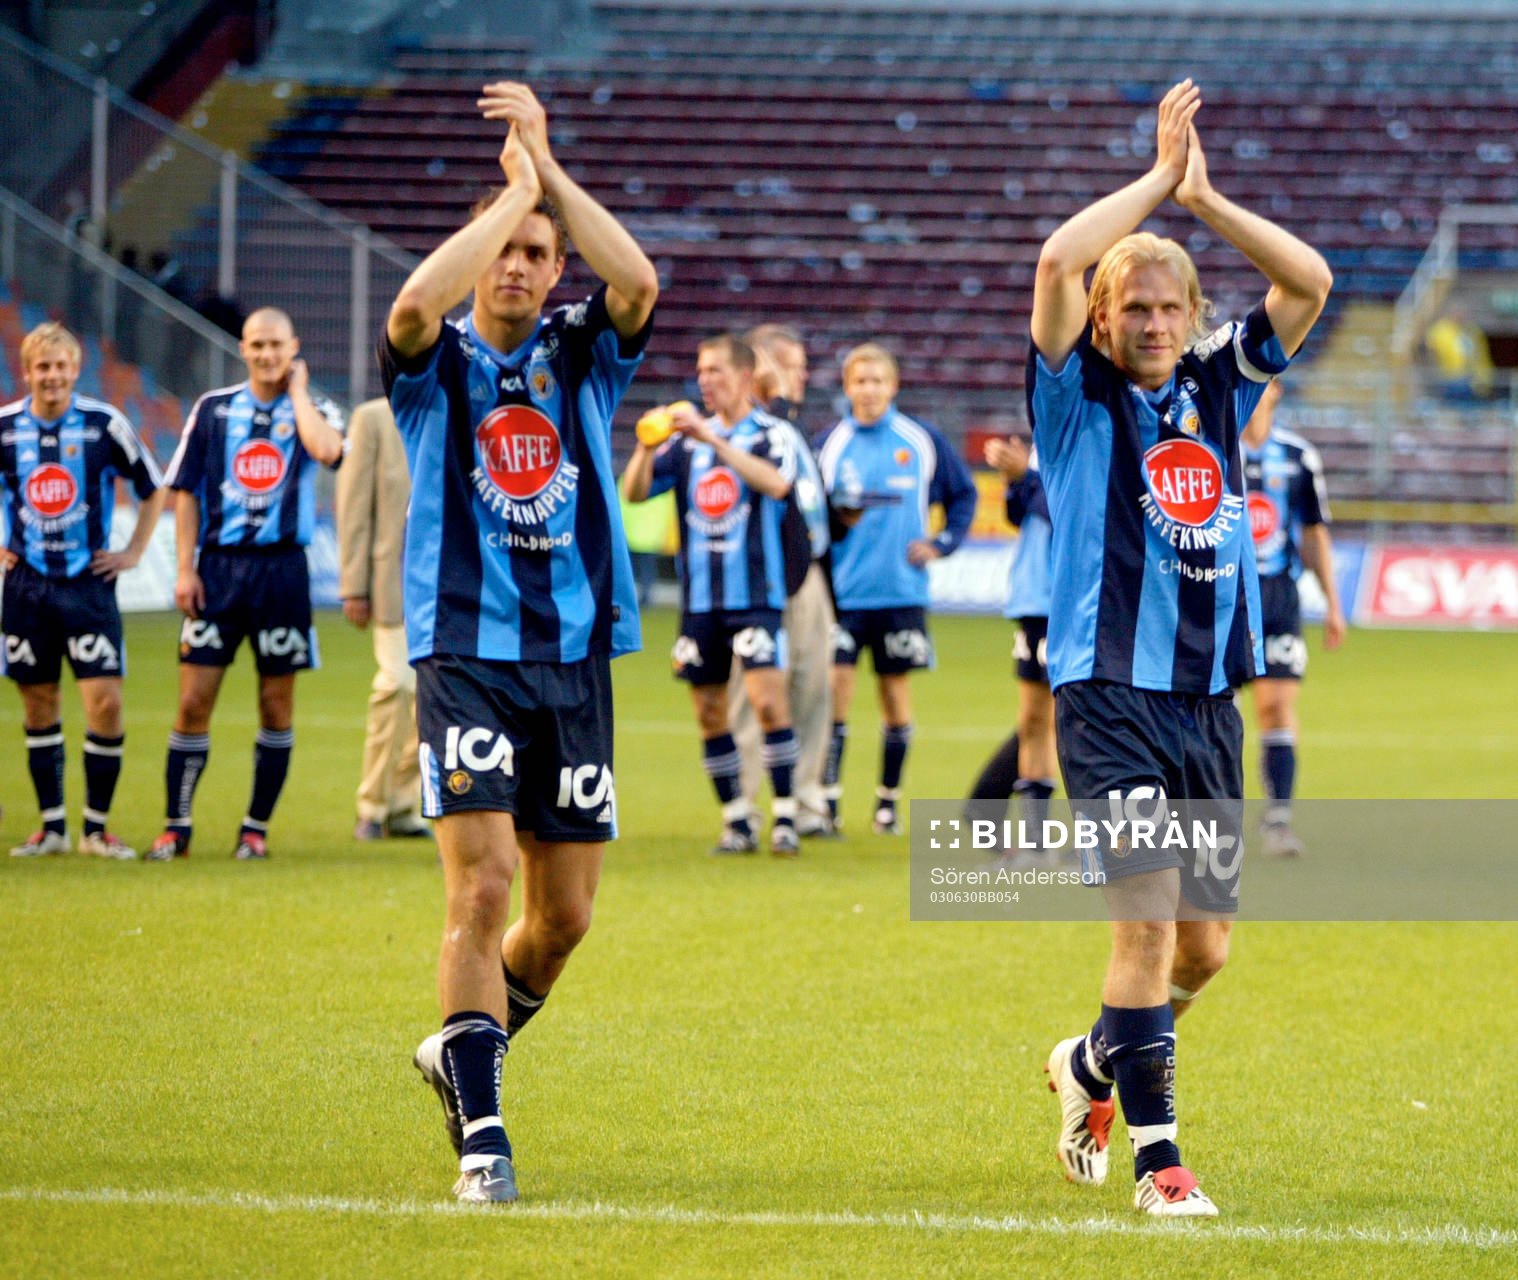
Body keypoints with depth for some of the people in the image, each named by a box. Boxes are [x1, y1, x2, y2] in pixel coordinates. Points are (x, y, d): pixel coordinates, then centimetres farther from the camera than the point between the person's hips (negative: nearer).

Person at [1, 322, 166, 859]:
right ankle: (52, 827, 14)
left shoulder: (104, 424, -4)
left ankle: (97, 827, 0)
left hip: (88, 581, -2)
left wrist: (134, 552, 3)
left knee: (105, 701, -11)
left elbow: (153, 488, 9)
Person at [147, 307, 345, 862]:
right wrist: (185, 569, -1)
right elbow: (186, 491, 7)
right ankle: (176, 826, 5)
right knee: (194, 701, -3)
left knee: (276, 705, 4)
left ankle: (256, 827, 14)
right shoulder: (213, 409, 7)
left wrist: (297, 391, -7)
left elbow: (326, 448, -21)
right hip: (218, 565, 1)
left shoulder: (314, 411, 3)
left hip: (281, 569, -1)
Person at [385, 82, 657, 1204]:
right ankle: (480, 1130, -12)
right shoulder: (438, 364, 3)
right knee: (482, 884, -15)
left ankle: (464, 1047, 33)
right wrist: (514, 191, -13)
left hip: (575, 661, 3)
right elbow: (417, 303, -22)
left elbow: (638, 283, -12)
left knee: (565, 913, 7)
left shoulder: (582, 356, 9)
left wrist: (550, 168, -14)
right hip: (466, 657, -3)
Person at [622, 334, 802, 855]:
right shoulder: (687, 439, 12)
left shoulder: (772, 434, -1)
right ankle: (736, 824, 12)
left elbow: (776, 482, -21)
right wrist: (645, 447, -15)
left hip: (754, 595, -5)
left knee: (768, 700, -14)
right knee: (709, 713, 4)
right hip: (699, 598, 5)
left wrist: (712, 439, -26)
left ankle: (785, 820, -8)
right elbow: (635, 492, 5)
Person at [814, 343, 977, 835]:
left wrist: (942, 543, 1)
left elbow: (963, 493, 14)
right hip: (843, 588, -1)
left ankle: (889, 800, 15)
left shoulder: (922, 440, 3)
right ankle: (827, 795, -3)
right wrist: (836, 517, -14)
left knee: (895, 689, 6)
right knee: (834, 684, -9)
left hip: (902, 591, 1)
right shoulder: (830, 443, 2)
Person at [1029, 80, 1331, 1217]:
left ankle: (1095, 1065, 36)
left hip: (1209, 701, 5)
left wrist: (1206, 198, -1)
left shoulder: (1217, 387, 12)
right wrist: (1160, 175, -9)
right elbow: (1058, 263, -17)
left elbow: (1310, 281, 5)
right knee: (1150, 920, -15)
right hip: (1111, 696, -5)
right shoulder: (1081, 397, 0)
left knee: (1205, 945, 10)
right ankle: (1156, 1155, -11)